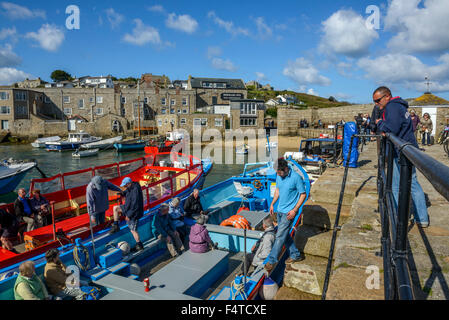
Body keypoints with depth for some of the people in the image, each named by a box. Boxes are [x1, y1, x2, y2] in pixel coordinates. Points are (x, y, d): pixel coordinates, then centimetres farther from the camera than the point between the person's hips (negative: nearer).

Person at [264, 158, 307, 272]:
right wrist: (272, 204, 11)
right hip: (280, 210, 7)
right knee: (284, 234, 15)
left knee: (280, 236, -4)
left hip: (289, 212, -7)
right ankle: (296, 255, 33)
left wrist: (295, 210, -17)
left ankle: (271, 261, 6)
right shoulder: (279, 176, 0)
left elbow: (303, 194, -12)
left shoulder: (296, 178, -20)